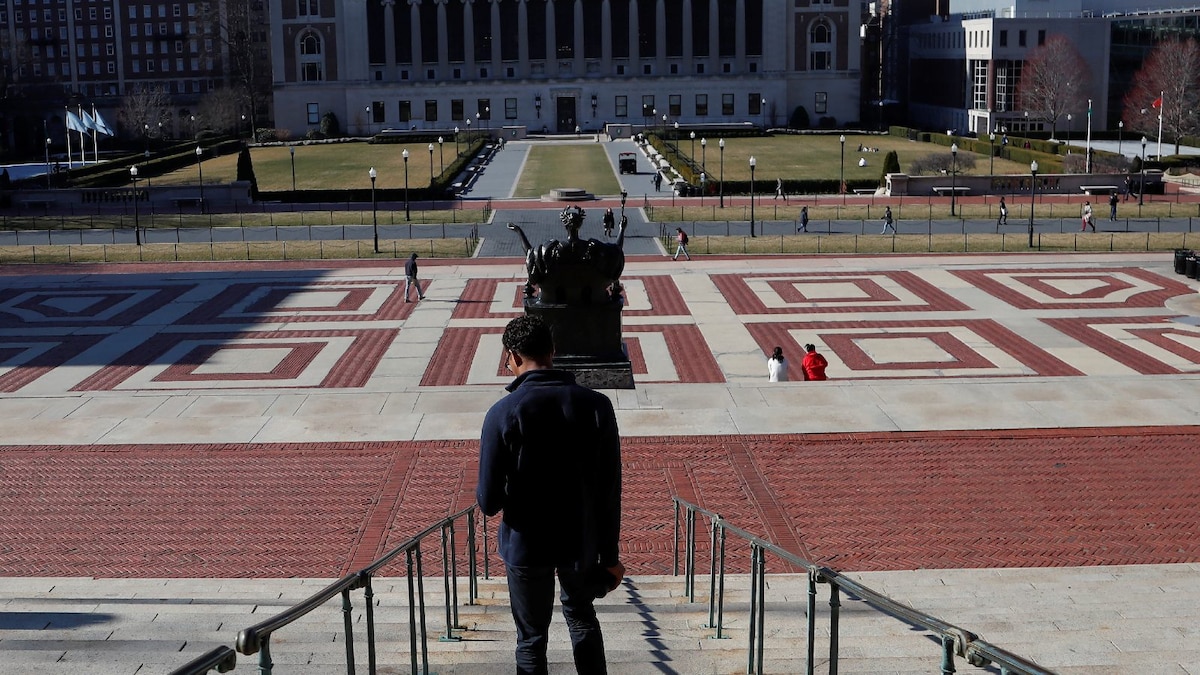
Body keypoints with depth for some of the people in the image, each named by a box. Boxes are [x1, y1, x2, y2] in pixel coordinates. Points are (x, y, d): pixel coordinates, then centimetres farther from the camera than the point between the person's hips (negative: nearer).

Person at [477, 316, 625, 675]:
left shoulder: (503, 413, -17)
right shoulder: (596, 406, -10)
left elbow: (489, 501, -15)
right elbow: (610, 493, -6)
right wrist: (610, 555, 4)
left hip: (526, 547, -2)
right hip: (581, 542, 3)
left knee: (532, 638, 15)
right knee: (582, 616, 28)